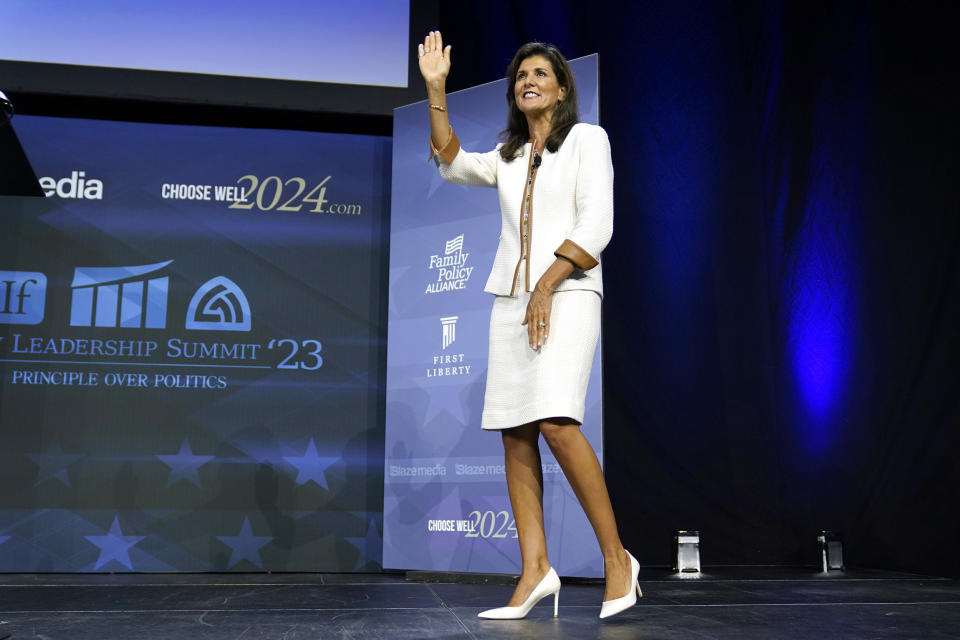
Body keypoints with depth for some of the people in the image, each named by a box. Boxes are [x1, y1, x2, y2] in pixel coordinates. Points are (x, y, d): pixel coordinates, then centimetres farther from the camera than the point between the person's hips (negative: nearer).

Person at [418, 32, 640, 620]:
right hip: (512, 298, 6)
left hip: (567, 293, -6)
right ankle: (536, 570, -2)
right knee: (515, 434, -4)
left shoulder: (587, 139, 6)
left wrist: (547, 286, -14)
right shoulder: (508, 158, 22)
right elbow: (453, 163, 6)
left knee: (556, 423, -22)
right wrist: (436, 89, 0)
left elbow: (596, 225, -5)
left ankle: (617, 559, -11)